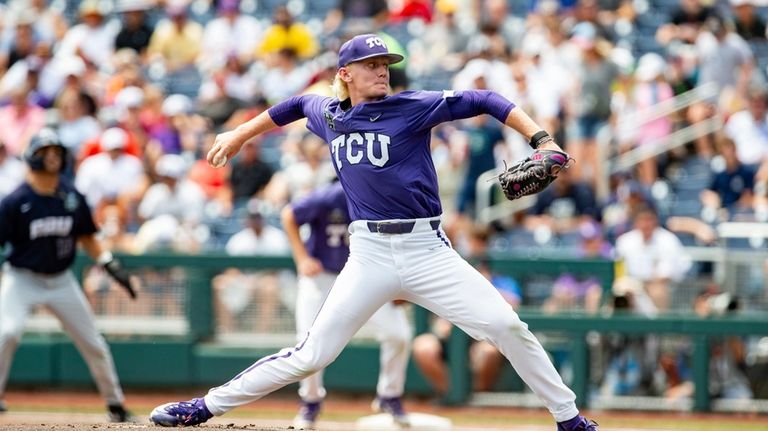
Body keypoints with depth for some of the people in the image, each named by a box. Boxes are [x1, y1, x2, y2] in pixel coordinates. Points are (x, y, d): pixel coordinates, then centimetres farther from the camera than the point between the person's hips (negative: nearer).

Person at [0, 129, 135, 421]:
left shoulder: (73, 197, -2)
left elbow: (86, 238, 11)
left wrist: (109, 264, 0)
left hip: (61, 281, 4)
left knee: (92, 341, 7)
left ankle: (114, 401, 24)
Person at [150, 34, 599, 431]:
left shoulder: (411, 108, -3)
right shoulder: (327, 115, 9)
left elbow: (482, 102, -7)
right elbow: (295, 105, 32)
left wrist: (540, 139, -17)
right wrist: (240, 134, 38)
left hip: (426, 248, -1)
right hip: (370, 255, 1)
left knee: (507, 326, -10)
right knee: (312, 355, -4)